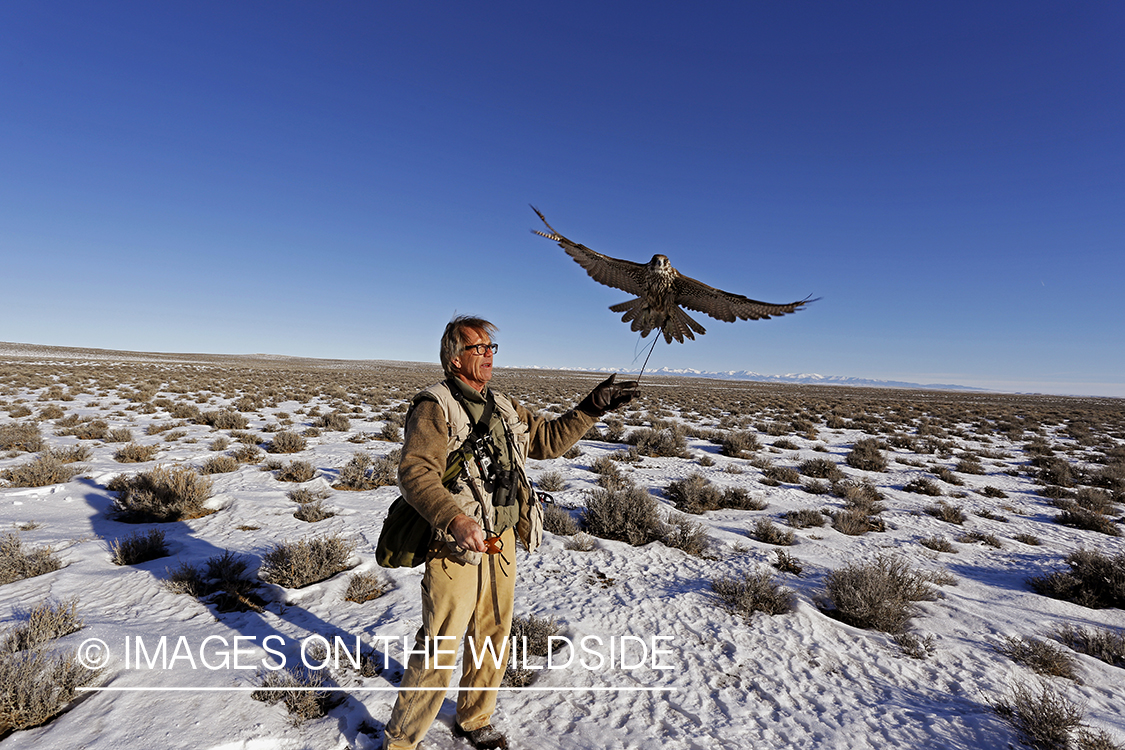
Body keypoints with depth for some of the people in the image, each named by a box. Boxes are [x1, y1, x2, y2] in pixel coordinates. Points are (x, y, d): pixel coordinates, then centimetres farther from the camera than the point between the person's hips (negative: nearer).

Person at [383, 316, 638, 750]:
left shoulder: (503, 409, 11)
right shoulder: (434, 408, -13)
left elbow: (548, 439, 15)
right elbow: (413, 472, -24)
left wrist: (594, 407, 6)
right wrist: (453, 518, -39)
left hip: (501, 544, 7)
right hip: (456, 547, -7)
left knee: (492, 638, 20)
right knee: (438, 649, 2)